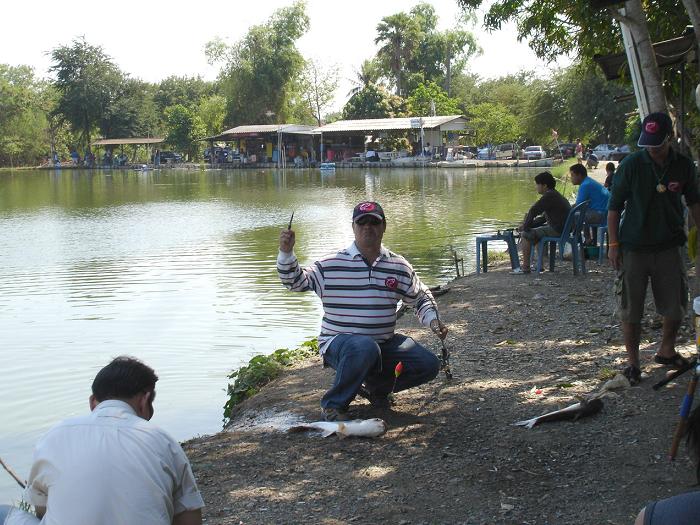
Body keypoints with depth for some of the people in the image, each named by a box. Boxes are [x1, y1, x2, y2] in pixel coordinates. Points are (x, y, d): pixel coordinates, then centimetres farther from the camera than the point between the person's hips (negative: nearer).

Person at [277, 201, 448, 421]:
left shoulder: (399, 267, 4)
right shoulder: (331, 265, -7)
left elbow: (421, 298, 17)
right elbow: (296, 282, -8)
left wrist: (433, 321, 0)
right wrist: (286, 254, -24)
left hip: (385, 343, 5)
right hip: (338, 343, -5)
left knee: (429, 365, -10)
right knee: (365, 348, -40)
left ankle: (377, 386, 15)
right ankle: (333, 404, -18)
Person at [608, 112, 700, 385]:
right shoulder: (631, 164, -9)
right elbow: (614, 206, -3)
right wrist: (613, 244, -6)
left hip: (668, 247, 3)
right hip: (633, 247, -2)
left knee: (676, 306, 9)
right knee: (630, 309, 2)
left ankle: (667, 351, 33)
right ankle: (632, 362, 16)